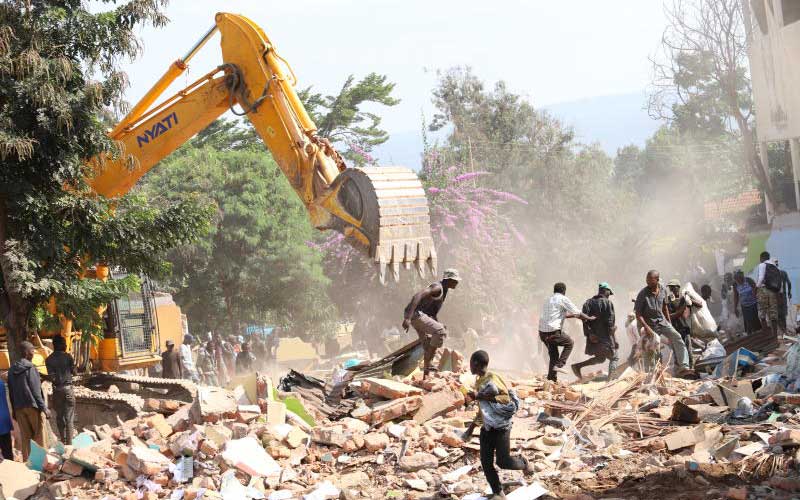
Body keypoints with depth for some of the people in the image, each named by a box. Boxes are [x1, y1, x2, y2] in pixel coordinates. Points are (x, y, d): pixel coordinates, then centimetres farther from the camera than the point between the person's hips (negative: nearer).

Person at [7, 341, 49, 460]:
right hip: (33, 406, -6)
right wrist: (44, 408, -9)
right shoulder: (30, 368, -12)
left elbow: (11, 392, 12)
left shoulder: (12, 370, 7)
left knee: (24, 437, 9)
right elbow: (36, 391, -14)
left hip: (19, 408, 6)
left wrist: (14, 410, 18)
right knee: (39, 436, 4)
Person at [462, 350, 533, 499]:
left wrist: (480, 396, -24)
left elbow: (506, 399, -25)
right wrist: (472, 427, 22)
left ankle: (523, 463, 25)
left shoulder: (493, 379, -18)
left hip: (501, 427, -8)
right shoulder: (479, 382, 9)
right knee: (486, 463, 2)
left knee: (503, 461, -5)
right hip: (487, 428, 8)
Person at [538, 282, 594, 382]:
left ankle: (551, 378, 17)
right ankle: (559, 365, 4)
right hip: (553, 332, -7)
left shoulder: (548, 300, 20)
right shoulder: (563, 299, -4)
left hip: (542, 332, 7)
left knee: (553, 354, 18)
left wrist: (573, 315, 36)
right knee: (569, 343, 16)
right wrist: (589, 318, 15)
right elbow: (577, 312, 0)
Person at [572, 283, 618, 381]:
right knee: (613, 358, 9)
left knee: (600, 358, 21)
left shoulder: (589, 302, 9)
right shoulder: (608, 303, -7)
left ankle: (578, 366, 4)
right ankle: (610, 379, -11)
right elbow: (610, 321, -11)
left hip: (593, 337, 6)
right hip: (605, 336, -6)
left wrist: (589, 333, -8)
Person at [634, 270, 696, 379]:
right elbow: (638, 314, -12)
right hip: (650, 324, -3)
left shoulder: (663, 291, -2)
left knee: (677, 338, -16)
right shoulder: (643, 294, -16)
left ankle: (684, 368, -23)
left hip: (662, 321, 3)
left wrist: (669, 324, 15)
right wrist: (646, 328, -23)